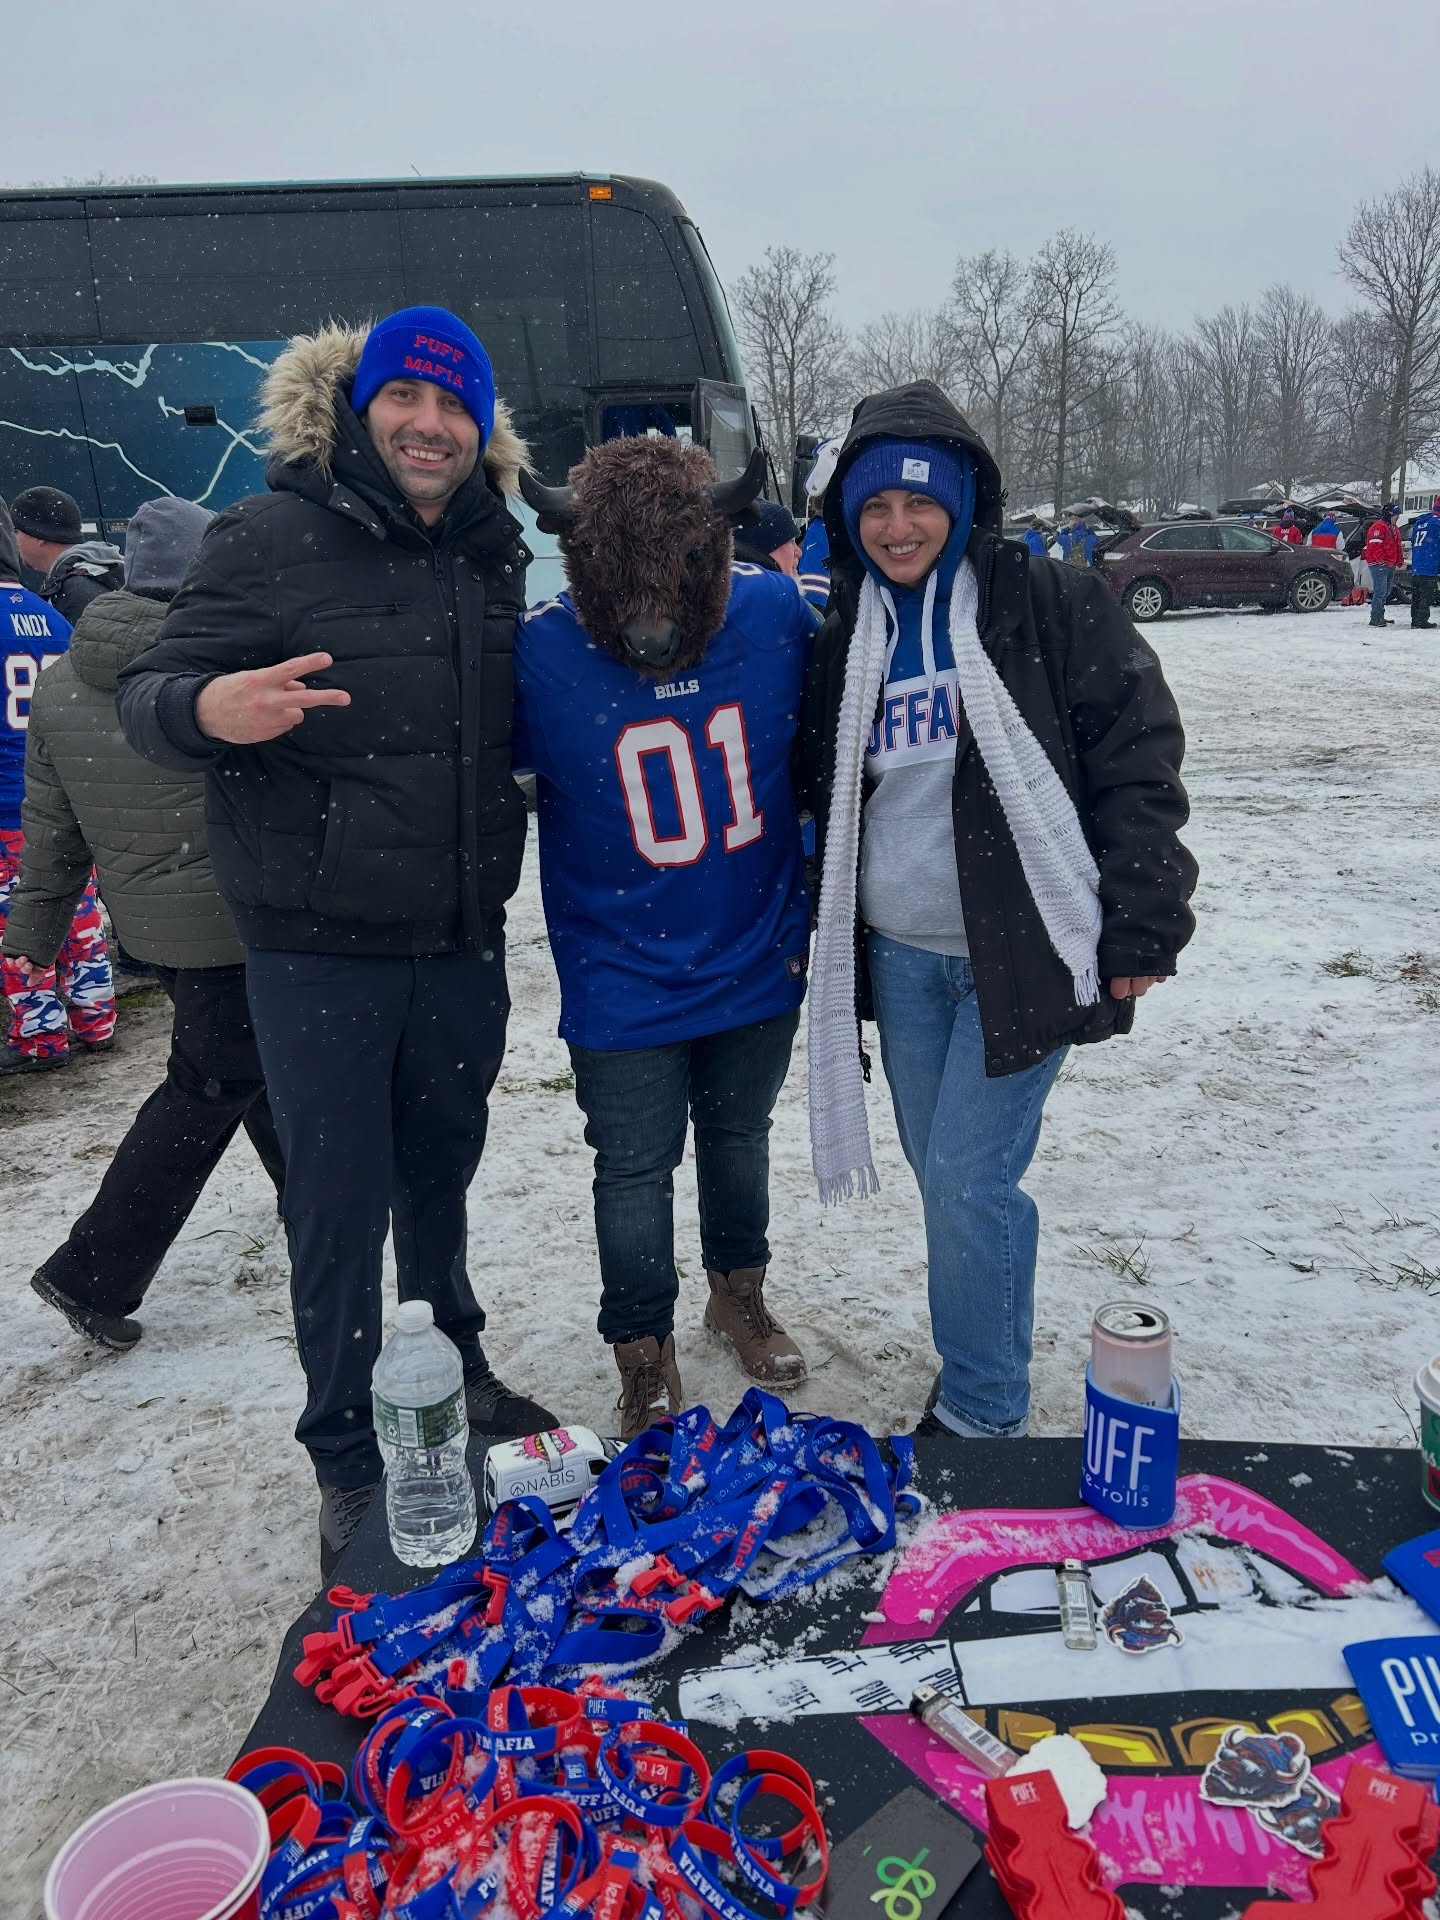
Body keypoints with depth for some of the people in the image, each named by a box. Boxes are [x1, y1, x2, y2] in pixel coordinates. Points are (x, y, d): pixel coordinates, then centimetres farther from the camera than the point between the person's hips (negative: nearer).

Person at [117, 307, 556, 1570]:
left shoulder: (495, 555, 8)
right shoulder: (272, 539, -8)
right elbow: (148, 696, -11)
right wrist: (207, 709, -32)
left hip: (462, 940, 5)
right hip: (319, 946, -4)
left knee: (442, 1170, 21)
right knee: (339, 1204, 4)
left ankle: (452, 1367, 44)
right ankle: (348, 1458, 24)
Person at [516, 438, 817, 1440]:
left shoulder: (776, 611, -14)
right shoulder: (539, 652, -21)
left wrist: (818, 905, 9)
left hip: (759, 961, 3)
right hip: (624, 985, -2)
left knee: (739, 1133, 23)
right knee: (635, 1169, 10)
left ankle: (740, 1289, 49)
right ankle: (644, 1349, 34)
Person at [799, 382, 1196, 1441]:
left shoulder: (1050, 604, -6)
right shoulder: (848, 638, 10)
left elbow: (1138, 758, -9)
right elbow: (822, 793, 18)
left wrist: (1141, 924, -13)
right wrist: (824, 930, 15)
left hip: (1023, 952, -5)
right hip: (899, 956, 6)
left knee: (970, 1180, -7)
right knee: (943, 1177, 14)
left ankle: (984, 1411, 14)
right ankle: (978, 1374, 33)